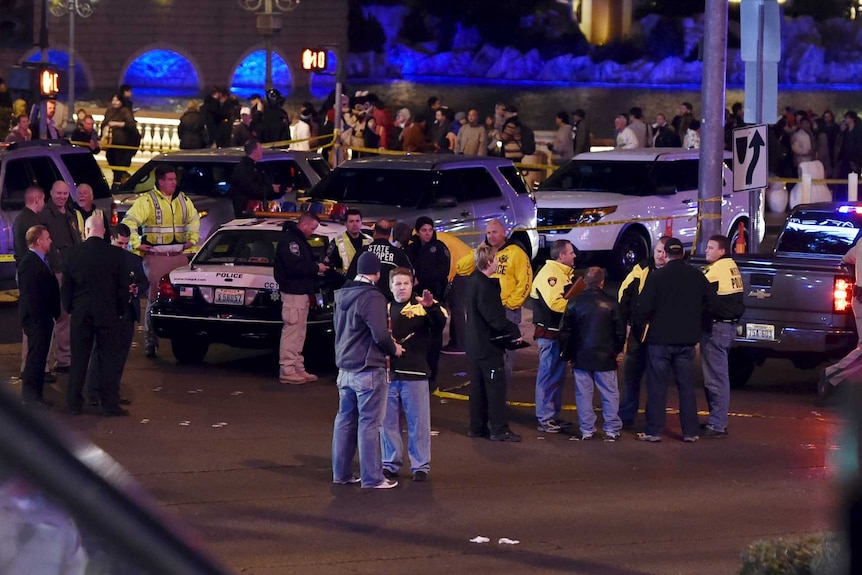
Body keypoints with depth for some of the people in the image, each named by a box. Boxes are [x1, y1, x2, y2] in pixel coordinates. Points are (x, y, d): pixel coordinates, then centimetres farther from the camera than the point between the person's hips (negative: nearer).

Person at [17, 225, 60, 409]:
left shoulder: (41, 261, 14)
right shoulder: (29, 263, -17)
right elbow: (28, 293, -21)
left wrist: (55, 313, 17)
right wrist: (37, 316, -22)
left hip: (44, 317, 10)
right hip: (36, 318, -10)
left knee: (39, 356, 13)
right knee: (36, 355, -7)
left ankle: (34, 394, 20)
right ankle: (29, 395, -2)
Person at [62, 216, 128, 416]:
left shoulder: (75, 253, -3)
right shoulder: (115, 254, -6)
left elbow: (66, 286, 3)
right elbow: (123, 286, -2)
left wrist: (69, 308, 15)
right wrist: (120, 310, 10)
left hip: (81, 313, 2)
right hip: (108, 314, -2)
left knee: (79, 358, 9)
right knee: (108, 358, 3)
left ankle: (74, 403, 12)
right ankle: (110, 405, 1)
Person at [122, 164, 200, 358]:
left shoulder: (182, 200, 13)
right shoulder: (147, 201, -5)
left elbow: (194, 218, 30)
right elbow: (129, 222, -10)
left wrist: (192, 239, 20)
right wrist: (136, 244, -13)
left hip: (179, 255, 5)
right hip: (156, 257, -5)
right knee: (155, 297, -4)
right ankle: (151, 340, 1)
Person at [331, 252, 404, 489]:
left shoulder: (342, 295, 8)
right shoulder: (372, 298, -18)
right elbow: (380, 335, -23)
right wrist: (393, 349, -2)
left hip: (345, 369, 8)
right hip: (368, 370, -8)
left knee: (345, 420, 15)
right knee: (369, 424, -2)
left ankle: (341, 473, 21)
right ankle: (371, 478, 1)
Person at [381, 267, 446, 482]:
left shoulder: (422, 307, -2)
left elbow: (439, 323, -19)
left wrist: (431, 307, -37)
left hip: (415, 375, -4)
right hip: (388, 374, 4)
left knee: (418, 422, 2)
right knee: (389, 421, 9)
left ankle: (421, 465, 9)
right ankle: (391, 463, 19)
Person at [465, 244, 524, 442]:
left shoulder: (474, 281, 10)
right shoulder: (484, 286, -21)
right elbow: (494, 318, -25)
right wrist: (514, 331, -15)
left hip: (475, 344, 10)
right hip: (488, 345, -10)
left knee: (479, 386, 14)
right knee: (496, 385, -5)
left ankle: (477, 427, 20)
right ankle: (499, 429, -3)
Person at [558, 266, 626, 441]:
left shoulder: (574, 303, -2)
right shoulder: (611, 304, -7)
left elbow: (565, 331, 2)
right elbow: (620, 330, -2)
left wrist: (566, 353, 14)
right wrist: (617, 349, 15)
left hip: (581, 356, 1)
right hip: (605, 356, -1)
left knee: (583, 394, 7)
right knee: (610, 394, 6)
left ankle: (587, 430, 6)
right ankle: (612, 430, 5)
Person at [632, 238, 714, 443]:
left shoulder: (656, 277, -11)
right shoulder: (697, 276, 1)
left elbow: (644, 308, -12)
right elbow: (708, 305, 7)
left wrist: (637, 326, 5)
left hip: (660, 339, -3)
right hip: (687, 340, 3)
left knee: (657, 387, 3)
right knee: (686, 387, 10)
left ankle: (653, 431, 2)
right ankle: (690, 431, 9)